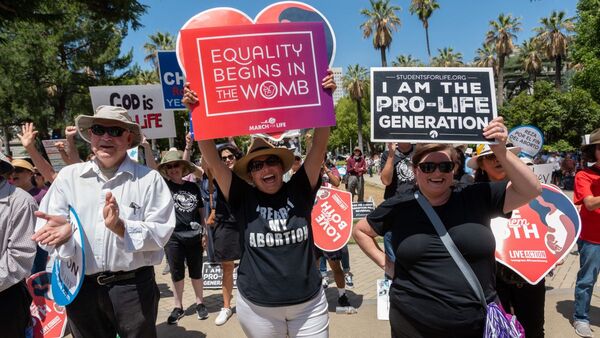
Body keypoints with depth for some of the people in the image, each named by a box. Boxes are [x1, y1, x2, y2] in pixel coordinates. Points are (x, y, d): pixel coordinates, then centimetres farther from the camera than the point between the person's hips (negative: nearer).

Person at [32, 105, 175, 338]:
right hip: (82, 287, 3)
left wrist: (121, 227, -25)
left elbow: (161, 233, -11)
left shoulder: (149, 179, -6)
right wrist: (65, 229, -21)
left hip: (134, 286, -2)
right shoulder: (68, 176, 3)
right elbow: (44, 230, 0)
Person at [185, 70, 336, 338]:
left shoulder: (299, 190, -4)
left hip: (309, 304, 0)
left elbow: (319, 147, -12)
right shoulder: (243, 198, -6)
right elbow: (212, 159, -12)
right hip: (257, 307, 0)